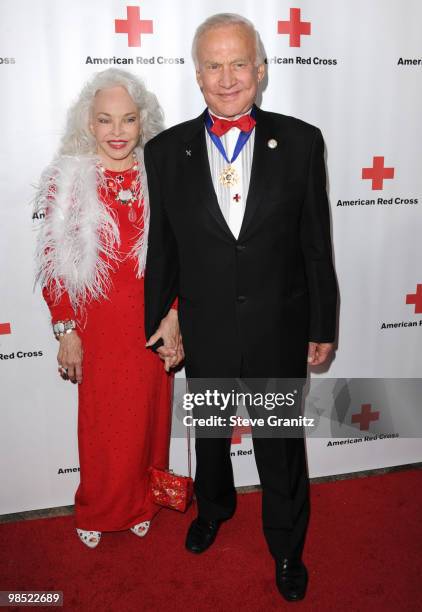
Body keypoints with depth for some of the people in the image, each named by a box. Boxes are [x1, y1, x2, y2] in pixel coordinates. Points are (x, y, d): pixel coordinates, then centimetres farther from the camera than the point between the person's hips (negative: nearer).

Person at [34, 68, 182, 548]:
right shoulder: (68, 180, -5)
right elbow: (56, 264, -4)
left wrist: (172, 314, -8)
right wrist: (65, 330, -7)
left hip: (151, 323, 2)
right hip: (97, 325, -1)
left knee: (146, 417, 14)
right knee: (101, 423, 12)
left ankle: (140, 504, 39)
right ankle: (96, 511, 38)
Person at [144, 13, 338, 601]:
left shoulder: (300, 141, -6)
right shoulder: (166, 150, -5)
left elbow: (316, 244, -3)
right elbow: (161, 252, 0)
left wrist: (323, 326, 0)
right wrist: (155, 329, 5)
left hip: (280, 331, 0)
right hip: (205, 332, 1)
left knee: (281, 446, 17)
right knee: (209, 434, 24)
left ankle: (287, 546, 44)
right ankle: (214, 507, 56)